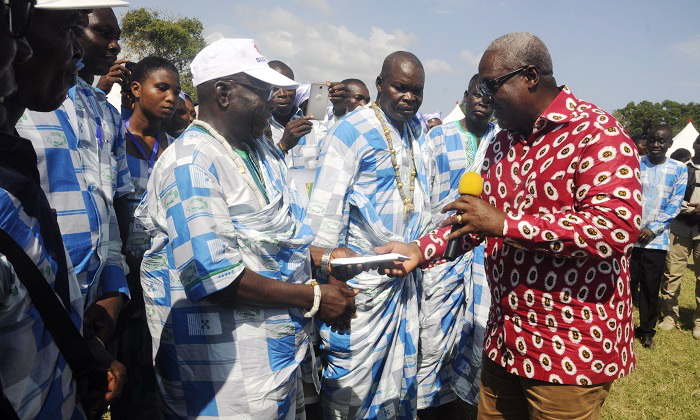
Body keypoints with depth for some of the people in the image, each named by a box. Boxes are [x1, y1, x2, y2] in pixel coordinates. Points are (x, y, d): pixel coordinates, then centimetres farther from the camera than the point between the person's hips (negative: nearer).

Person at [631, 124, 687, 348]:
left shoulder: (679, 170, 5)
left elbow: (675, 204, 1)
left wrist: (653, 229, -10)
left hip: (657, 239, 1)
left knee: (651, 287, 8)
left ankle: (647, 330, 24)